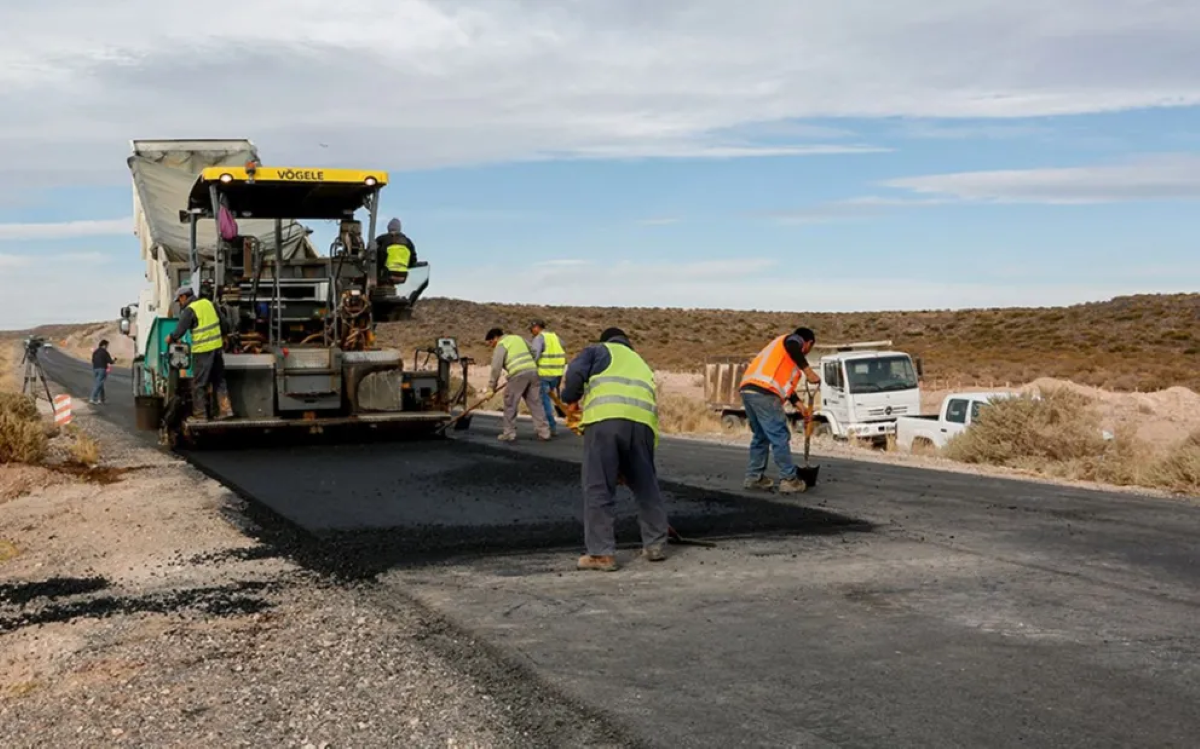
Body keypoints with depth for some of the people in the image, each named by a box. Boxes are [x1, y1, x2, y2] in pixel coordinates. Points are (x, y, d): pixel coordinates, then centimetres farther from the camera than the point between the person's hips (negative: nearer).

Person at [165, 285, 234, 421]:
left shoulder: (189, 310, -11)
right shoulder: (209, 303, 10)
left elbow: (179, 331, -12)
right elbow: (224, 323, 14)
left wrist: (170, 339, 8)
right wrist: (223, 336, 30)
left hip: (202, 350, -7)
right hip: (217, 347, 7)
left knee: (199, 384, 2)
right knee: (219, 380, 15)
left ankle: (200, 414, 6)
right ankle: (225, 409, 10)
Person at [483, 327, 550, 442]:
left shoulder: (501, 345, 4)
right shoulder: (518, 338, 24)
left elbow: (496, 368, -3)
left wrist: (491, 388, 0)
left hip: (518, 374, -6)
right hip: (533, 371, 6)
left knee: (510, 404, 5)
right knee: (535, 403, 8)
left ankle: (509, 433, 6)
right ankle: (543, 432, 4)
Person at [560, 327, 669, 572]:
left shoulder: (599, 350, 26)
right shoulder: (641, 364, 40)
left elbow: (575, 373, 5)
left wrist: (571, 400, 23)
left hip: (605, 417, -5)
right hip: (643, 421, 5)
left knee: (598, 489, 0)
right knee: (646, 486, 19)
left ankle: (602, 553, -1)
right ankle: (655, 545, 27)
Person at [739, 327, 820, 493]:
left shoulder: (781, 346, 35)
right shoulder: (795, 340, 10)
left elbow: (785, 383, 35)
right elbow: (791, 347, -17)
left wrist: (802, 408, 35)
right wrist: (809, 372, -14)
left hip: (748, 389, 9)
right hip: (764, 392, -9)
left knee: (761, 436, 20)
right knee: (780, 437, -3)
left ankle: (754, 477, 21)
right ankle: (789, 480, 0)